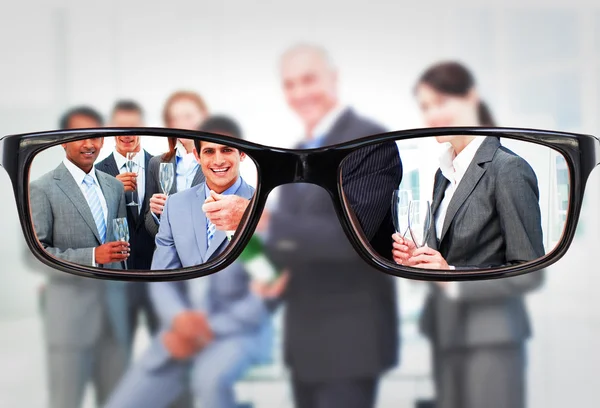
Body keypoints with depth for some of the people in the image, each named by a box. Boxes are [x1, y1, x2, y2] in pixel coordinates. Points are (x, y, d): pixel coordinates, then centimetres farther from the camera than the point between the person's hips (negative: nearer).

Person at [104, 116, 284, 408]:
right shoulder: (176, 205, 9)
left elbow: (270, 291, -9)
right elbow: (162, 276, 8)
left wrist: (212, 328, -18)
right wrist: (178, 317, -14)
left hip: (241, 328, -4)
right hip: (183, 331, 4)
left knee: (209, 376, -35)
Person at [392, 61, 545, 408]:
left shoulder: (509, 170, -12)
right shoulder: (445, 171, 11)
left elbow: (529, 272, -14)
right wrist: (416, 257, -1)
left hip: (490, 340, -7)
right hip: (447, 334, 7)